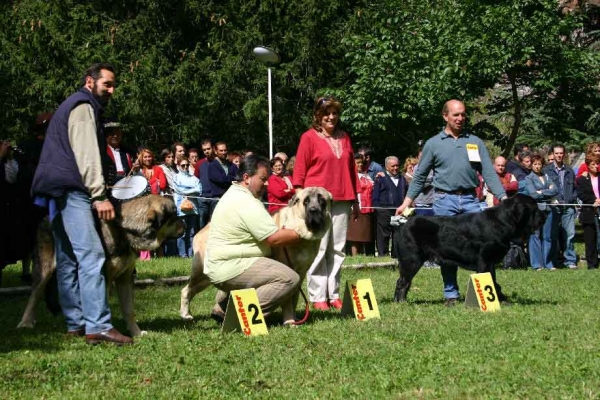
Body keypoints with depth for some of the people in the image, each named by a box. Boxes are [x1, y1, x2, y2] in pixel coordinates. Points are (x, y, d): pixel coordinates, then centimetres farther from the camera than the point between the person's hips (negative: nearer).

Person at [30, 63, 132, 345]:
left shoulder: (74, 106, 27)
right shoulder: (83, 106, -5)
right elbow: (86, 154, -16)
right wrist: (99, 195, -21)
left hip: (58, 192, 11)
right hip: (71, 190, -11)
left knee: (68, 260, 8)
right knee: (91, 254, -17)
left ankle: (76, 324, 9)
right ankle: (98, 326, -24)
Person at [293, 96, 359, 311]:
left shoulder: (344, 137, 16)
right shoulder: (309, 137, 1)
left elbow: (351, 169, 20)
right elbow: (299, 170, -1)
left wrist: (355, 198, 19)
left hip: (341, 201, 5)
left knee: (337, 250, 5)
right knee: (318, 249, -5)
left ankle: (334, 295, 10)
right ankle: (318, 297, -2)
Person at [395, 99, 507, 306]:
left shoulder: (475, 142, 10)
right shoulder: (433, 144, 6)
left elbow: (489, 172, 6)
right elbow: (420, 176, 9)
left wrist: (503, 197, -7)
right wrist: (406, 202, 2)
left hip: (470, 200, 1)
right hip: (444, 201, -1)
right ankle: (451, 294, 11)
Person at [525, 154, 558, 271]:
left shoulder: (546, 176, 16)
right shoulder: (529, 178, 2)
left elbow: (555, 190, 4)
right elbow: (533, 194, -11)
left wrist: (542, 192, -6)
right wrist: (548, 192, -3)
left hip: (547, 209, 4)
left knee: (547, 236, 5)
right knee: (535, 236, -5)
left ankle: (548, 263, 9)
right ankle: (536, 264, -2)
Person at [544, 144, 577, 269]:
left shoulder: (569, 171, 15)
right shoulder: (546, 170, 4)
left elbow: (574, 187, 20)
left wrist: (572, 199, 5)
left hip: (568, 207, 2)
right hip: (554, 206, -2)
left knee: (570, 233, -4)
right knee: (553, 234, 0)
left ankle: (570, 260, 2)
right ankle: (553, 261, 7)